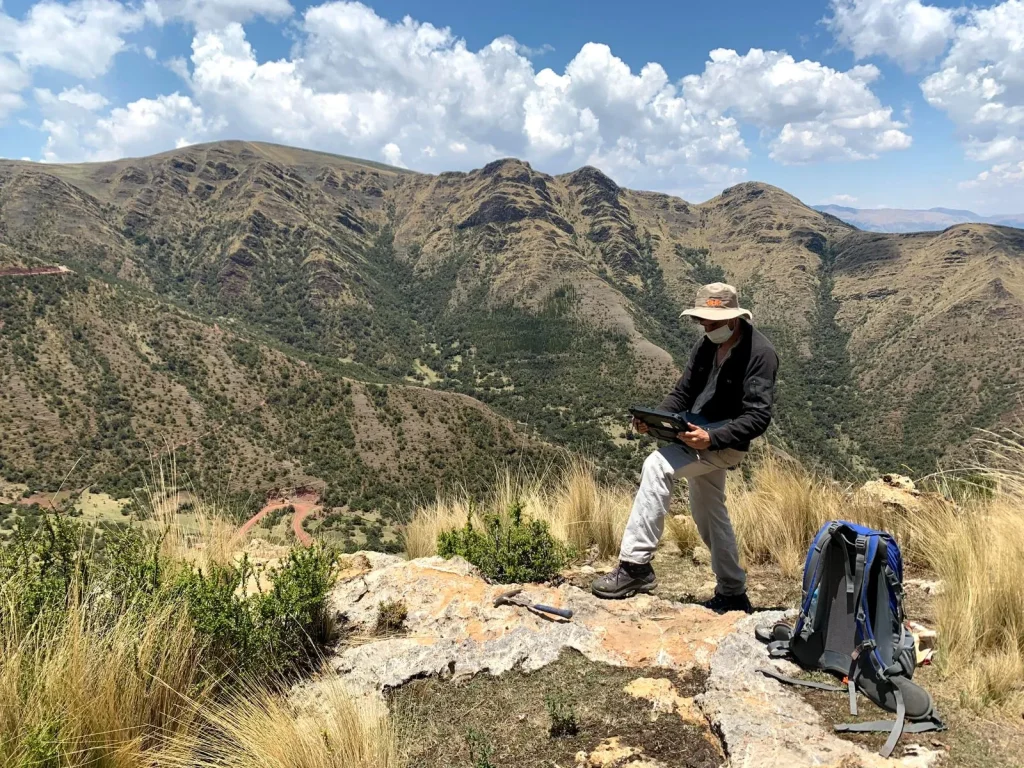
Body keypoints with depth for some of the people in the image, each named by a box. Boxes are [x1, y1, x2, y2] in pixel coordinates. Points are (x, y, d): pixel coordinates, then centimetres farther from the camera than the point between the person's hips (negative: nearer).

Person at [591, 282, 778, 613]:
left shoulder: (760, 353, -16)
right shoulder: (705, 345, 5)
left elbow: (758, 417, -21)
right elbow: (683, 392, 10)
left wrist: (711, 438, -34)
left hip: (725, 443, -9)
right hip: (700, 436, 9)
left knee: (657, 466, -29)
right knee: (709, 513, 18)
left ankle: (636, 564, -24)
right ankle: (732, 594, 36)